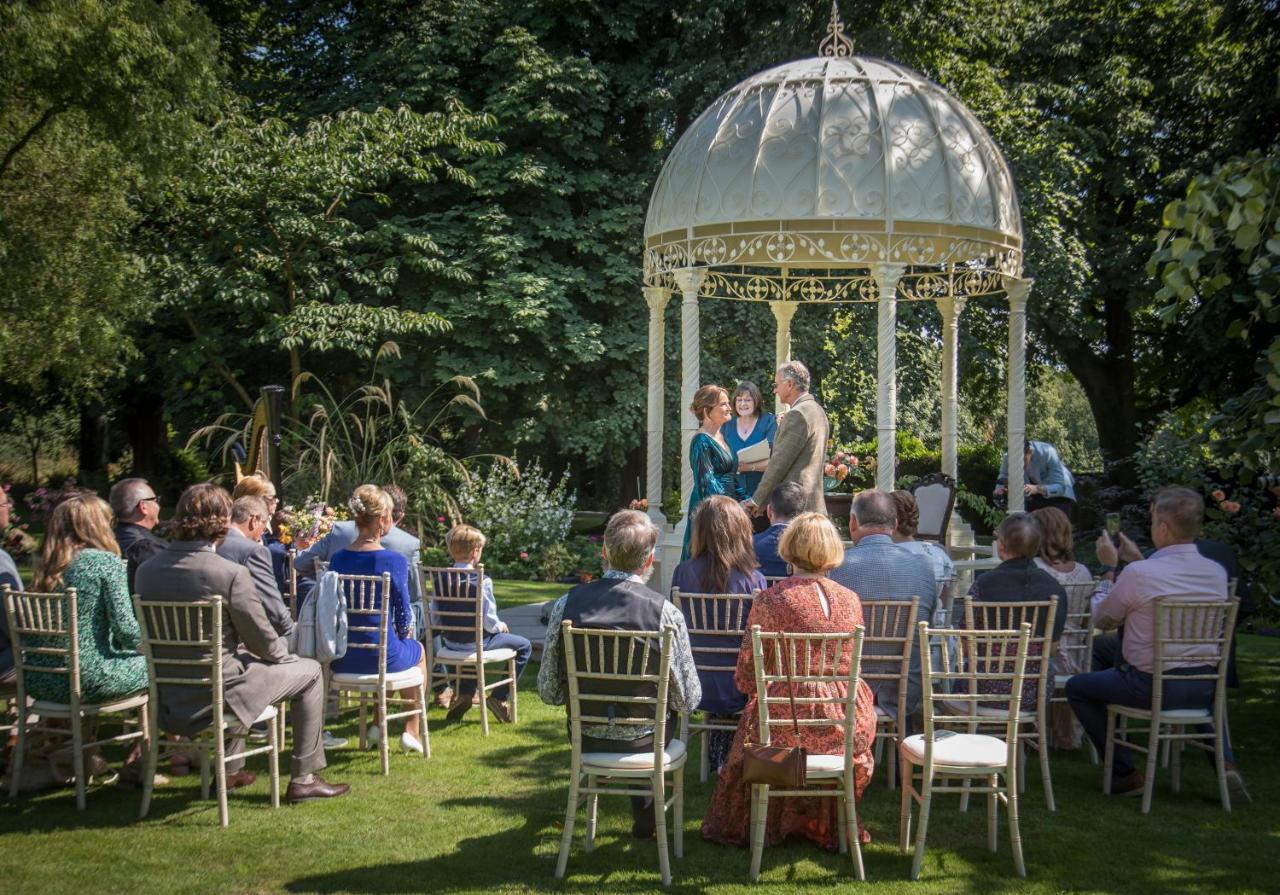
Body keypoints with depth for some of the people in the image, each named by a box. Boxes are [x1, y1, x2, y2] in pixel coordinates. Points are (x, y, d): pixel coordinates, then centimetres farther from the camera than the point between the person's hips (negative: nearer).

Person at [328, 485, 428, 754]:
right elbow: (403, 612, -8)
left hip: (342, 659, 5)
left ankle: (378, 724, 37)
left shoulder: (338, 559, -1)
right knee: (418, 651, 31)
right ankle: (412, 730, 32)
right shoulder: (394, 561, -15)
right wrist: (403, 635, 14)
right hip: (381, 656, -5)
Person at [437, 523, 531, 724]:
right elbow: (488, 620, -21)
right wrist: (500, 626, 1)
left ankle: (464, 694, 32)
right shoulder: (481, 581, -21)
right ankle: (500, 698, 9)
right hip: (477, 642, -7)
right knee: (524, 646, 9)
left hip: (451, 641, 7)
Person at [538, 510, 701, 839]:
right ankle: (645, 821, 45)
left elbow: (549, 692, -6)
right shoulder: (665, 612, -20)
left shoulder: (566, 605, -14)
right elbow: (687, 699, -12)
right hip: (643, 742, -1)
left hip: (585, 738, 2)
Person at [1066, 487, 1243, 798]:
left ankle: (1126, 774, 12)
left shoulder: (1138, 574, -20)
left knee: (1077, 687, 16)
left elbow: (1101, 619, -3)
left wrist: (1109, 568, 8)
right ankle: (1225, 760, 16)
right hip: (1202, 689, 5)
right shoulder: (1217, 573, -3)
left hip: (1149, 687, -5)